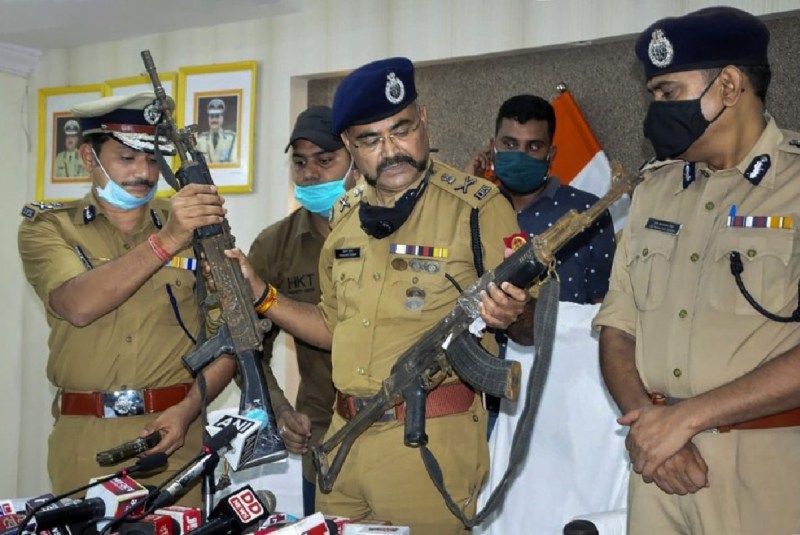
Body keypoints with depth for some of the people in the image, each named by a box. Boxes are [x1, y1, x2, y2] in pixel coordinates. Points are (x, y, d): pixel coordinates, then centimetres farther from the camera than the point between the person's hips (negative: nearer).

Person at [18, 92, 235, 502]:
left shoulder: (197, 226, 6)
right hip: (83, 442, 0)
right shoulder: (47, 226, 3)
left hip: (175, 437, 1)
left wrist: (189, 408, -12)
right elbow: (79, 306, -17)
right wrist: (166, 240, -25)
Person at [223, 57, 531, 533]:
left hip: (431, 442, -6)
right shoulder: (344, 216, 9)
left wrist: (511, 314, -29)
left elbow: (532, 323, -6)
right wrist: (260, 294, 5)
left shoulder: (478, 206, -9)